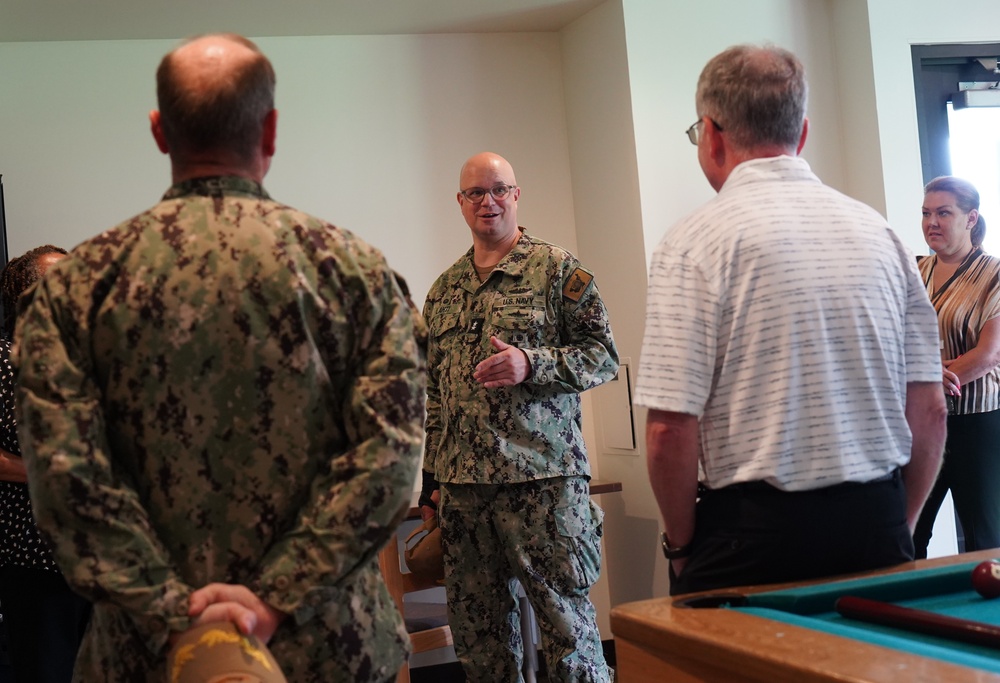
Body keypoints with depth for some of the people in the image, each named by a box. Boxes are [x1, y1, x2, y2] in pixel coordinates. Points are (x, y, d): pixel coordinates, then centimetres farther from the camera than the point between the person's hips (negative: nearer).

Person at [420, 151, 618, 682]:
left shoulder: (558, 269, 2)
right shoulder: (443, 290, 17)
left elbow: (603, 355, -2)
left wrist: (531, 364, -18)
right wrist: (431, 479, 15)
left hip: (543, 478, -5)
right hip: (462, 484, 5)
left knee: (566, 618, -3)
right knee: (477, 629, 9)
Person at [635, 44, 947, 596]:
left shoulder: (694, 244, -10)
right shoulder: (878, 231, 6)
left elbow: (671, 429, -15)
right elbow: (929, 412, 7)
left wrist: (681, 545, 0)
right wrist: (894, 529, 17)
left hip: (752, 535, -5)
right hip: (877, 533, 5)